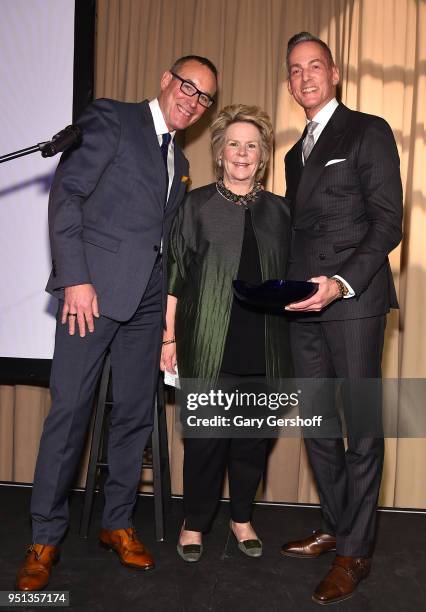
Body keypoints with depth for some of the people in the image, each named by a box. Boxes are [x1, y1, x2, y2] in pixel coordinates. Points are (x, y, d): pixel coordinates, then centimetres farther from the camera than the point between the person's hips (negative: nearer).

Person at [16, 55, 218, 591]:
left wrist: (171, 306, 10)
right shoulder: (111, 119, 4)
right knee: (69, 410, -4)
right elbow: (66, 193, -7)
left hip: (148, 298, 6)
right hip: (94, 286, -6)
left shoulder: (179, 163, 23)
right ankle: (45, 538, 10)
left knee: (135, 413, 7)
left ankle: (118, 524, 22)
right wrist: (75, 278, -15)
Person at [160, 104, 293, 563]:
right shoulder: (196, 205, 4)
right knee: (205, 434, 3)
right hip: (209, 340, -2)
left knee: (254, 434, 9)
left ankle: (242, 517, 30)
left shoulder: (278, 210, 11)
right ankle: (195, 522, 23)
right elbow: (174, 275, 2)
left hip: (262, 343, 3)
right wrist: (169, 336, -3)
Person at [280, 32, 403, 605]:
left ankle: (355, 550, 11)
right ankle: (334, 527, 25)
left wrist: (342, 283, -19)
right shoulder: (296, 153, 23)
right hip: (303, 306, 7)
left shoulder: (369, 131, 2)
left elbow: (388, 223, -7)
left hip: (352, 301, -7)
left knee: (361, 429, 0)